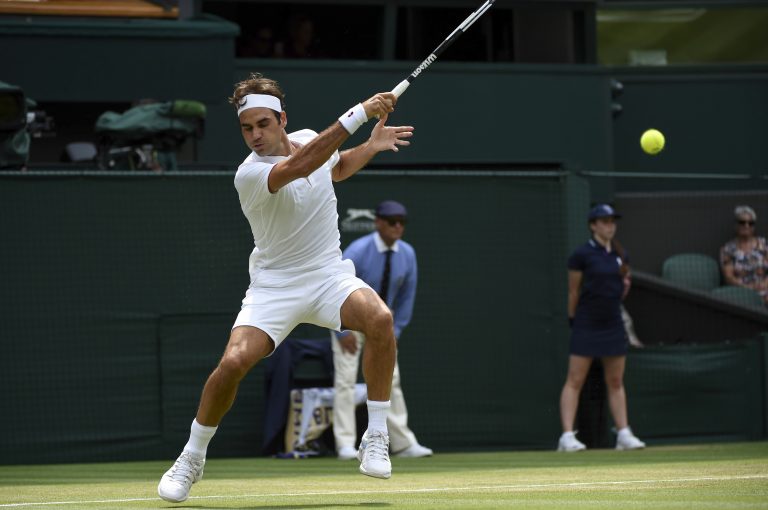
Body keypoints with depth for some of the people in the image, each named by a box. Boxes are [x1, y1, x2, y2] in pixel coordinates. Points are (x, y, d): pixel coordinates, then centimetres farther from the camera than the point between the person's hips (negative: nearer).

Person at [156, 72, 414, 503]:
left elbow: (337, 168, 26)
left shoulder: (308, 138, 1)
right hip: (275, 285, -3)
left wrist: (372, 145, 7)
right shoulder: (250, 176, -20)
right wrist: (359, 113, -42)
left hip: (330, 276, 3)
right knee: (234, 362, -22)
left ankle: (376, 440, -17)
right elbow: (299, 166, -39)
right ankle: (192, 458, 5)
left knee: (380, 318, -28)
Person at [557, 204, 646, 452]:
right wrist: (573, 320, 3)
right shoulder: (581, 255, -8)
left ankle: (623, 434, 12)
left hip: (613, 324, 6)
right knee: (575, 381, -6)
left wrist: (626, 284, -3)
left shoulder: (620, 255, 10)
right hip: (586, 326, -6)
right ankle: (567, 436, -9)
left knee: (616, 382, 9)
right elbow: (573, 292, -1)